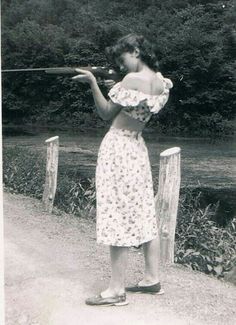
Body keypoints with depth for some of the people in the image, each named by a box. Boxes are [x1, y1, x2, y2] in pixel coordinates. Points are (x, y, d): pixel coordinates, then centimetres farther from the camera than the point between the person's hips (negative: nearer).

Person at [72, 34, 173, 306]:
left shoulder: (133, 80, -18)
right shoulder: (161, 82, 7)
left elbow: (107, 114, -11)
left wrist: (92, 82, -11)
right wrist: (116, 86, 13)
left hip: (118, 147, -8)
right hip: (137, 148, 9)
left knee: (117, 216, -5)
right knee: (143, 213, 13)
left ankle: (116, 290, 2)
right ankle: (152, 279, 22)